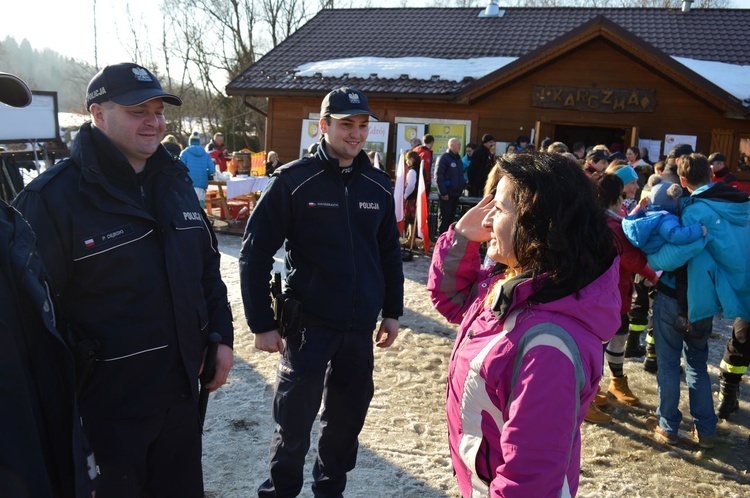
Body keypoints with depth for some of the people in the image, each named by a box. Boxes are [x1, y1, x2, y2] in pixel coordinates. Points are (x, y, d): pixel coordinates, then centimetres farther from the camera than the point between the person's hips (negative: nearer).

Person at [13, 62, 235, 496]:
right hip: (107, 407, -6)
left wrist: (222, 336, 7)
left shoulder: (175, 180, 5)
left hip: (182, 391, 6)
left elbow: (208, 266, 13)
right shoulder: (53, 198, -16)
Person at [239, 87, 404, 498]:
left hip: (360, 325, 4)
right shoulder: (293, 180, -9)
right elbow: (255, 253, -8)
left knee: (347, 417, 16)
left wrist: (392, 311, 12)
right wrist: (262, 323, -10)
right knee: (294, 421, 4)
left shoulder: (379, 185, 4)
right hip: (308, 324, -4)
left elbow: (390, 252, 14)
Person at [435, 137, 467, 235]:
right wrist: (443, 193, -18)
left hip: (456, 194, 7)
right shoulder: (443, 158, -10)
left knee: (451, 217, 12)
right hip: (446, 195, -7)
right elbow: (438, 177, -15)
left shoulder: (458, 159, 15)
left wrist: (462, 186, 11)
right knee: (444, 217, -3)